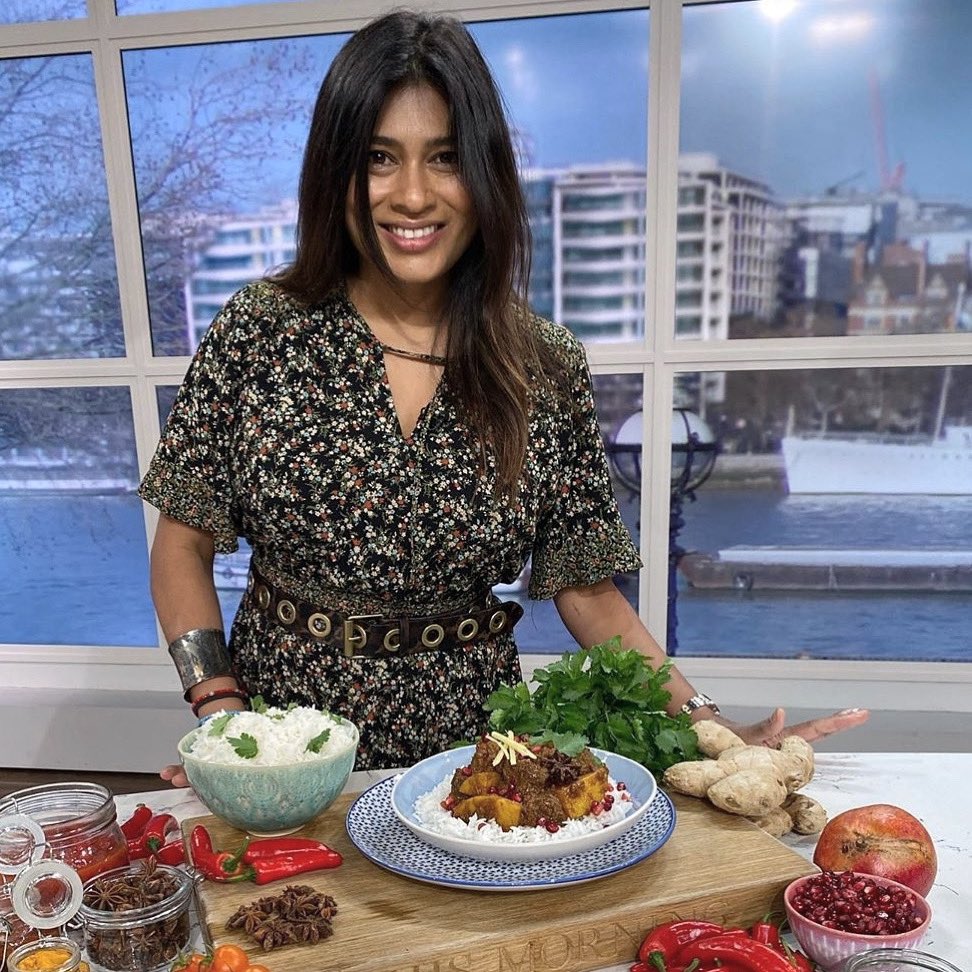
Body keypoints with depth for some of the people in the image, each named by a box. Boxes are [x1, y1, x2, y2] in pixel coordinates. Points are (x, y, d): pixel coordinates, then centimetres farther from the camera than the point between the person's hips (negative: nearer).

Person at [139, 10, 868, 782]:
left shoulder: (548, 367, -6)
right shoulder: (259, 330, -7)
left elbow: (586, 589, -2)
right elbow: (184, 544, -1)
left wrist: (706, 722, -11)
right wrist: (220, 708, -11)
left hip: (471, 741, 0)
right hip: (282, 742, 1)